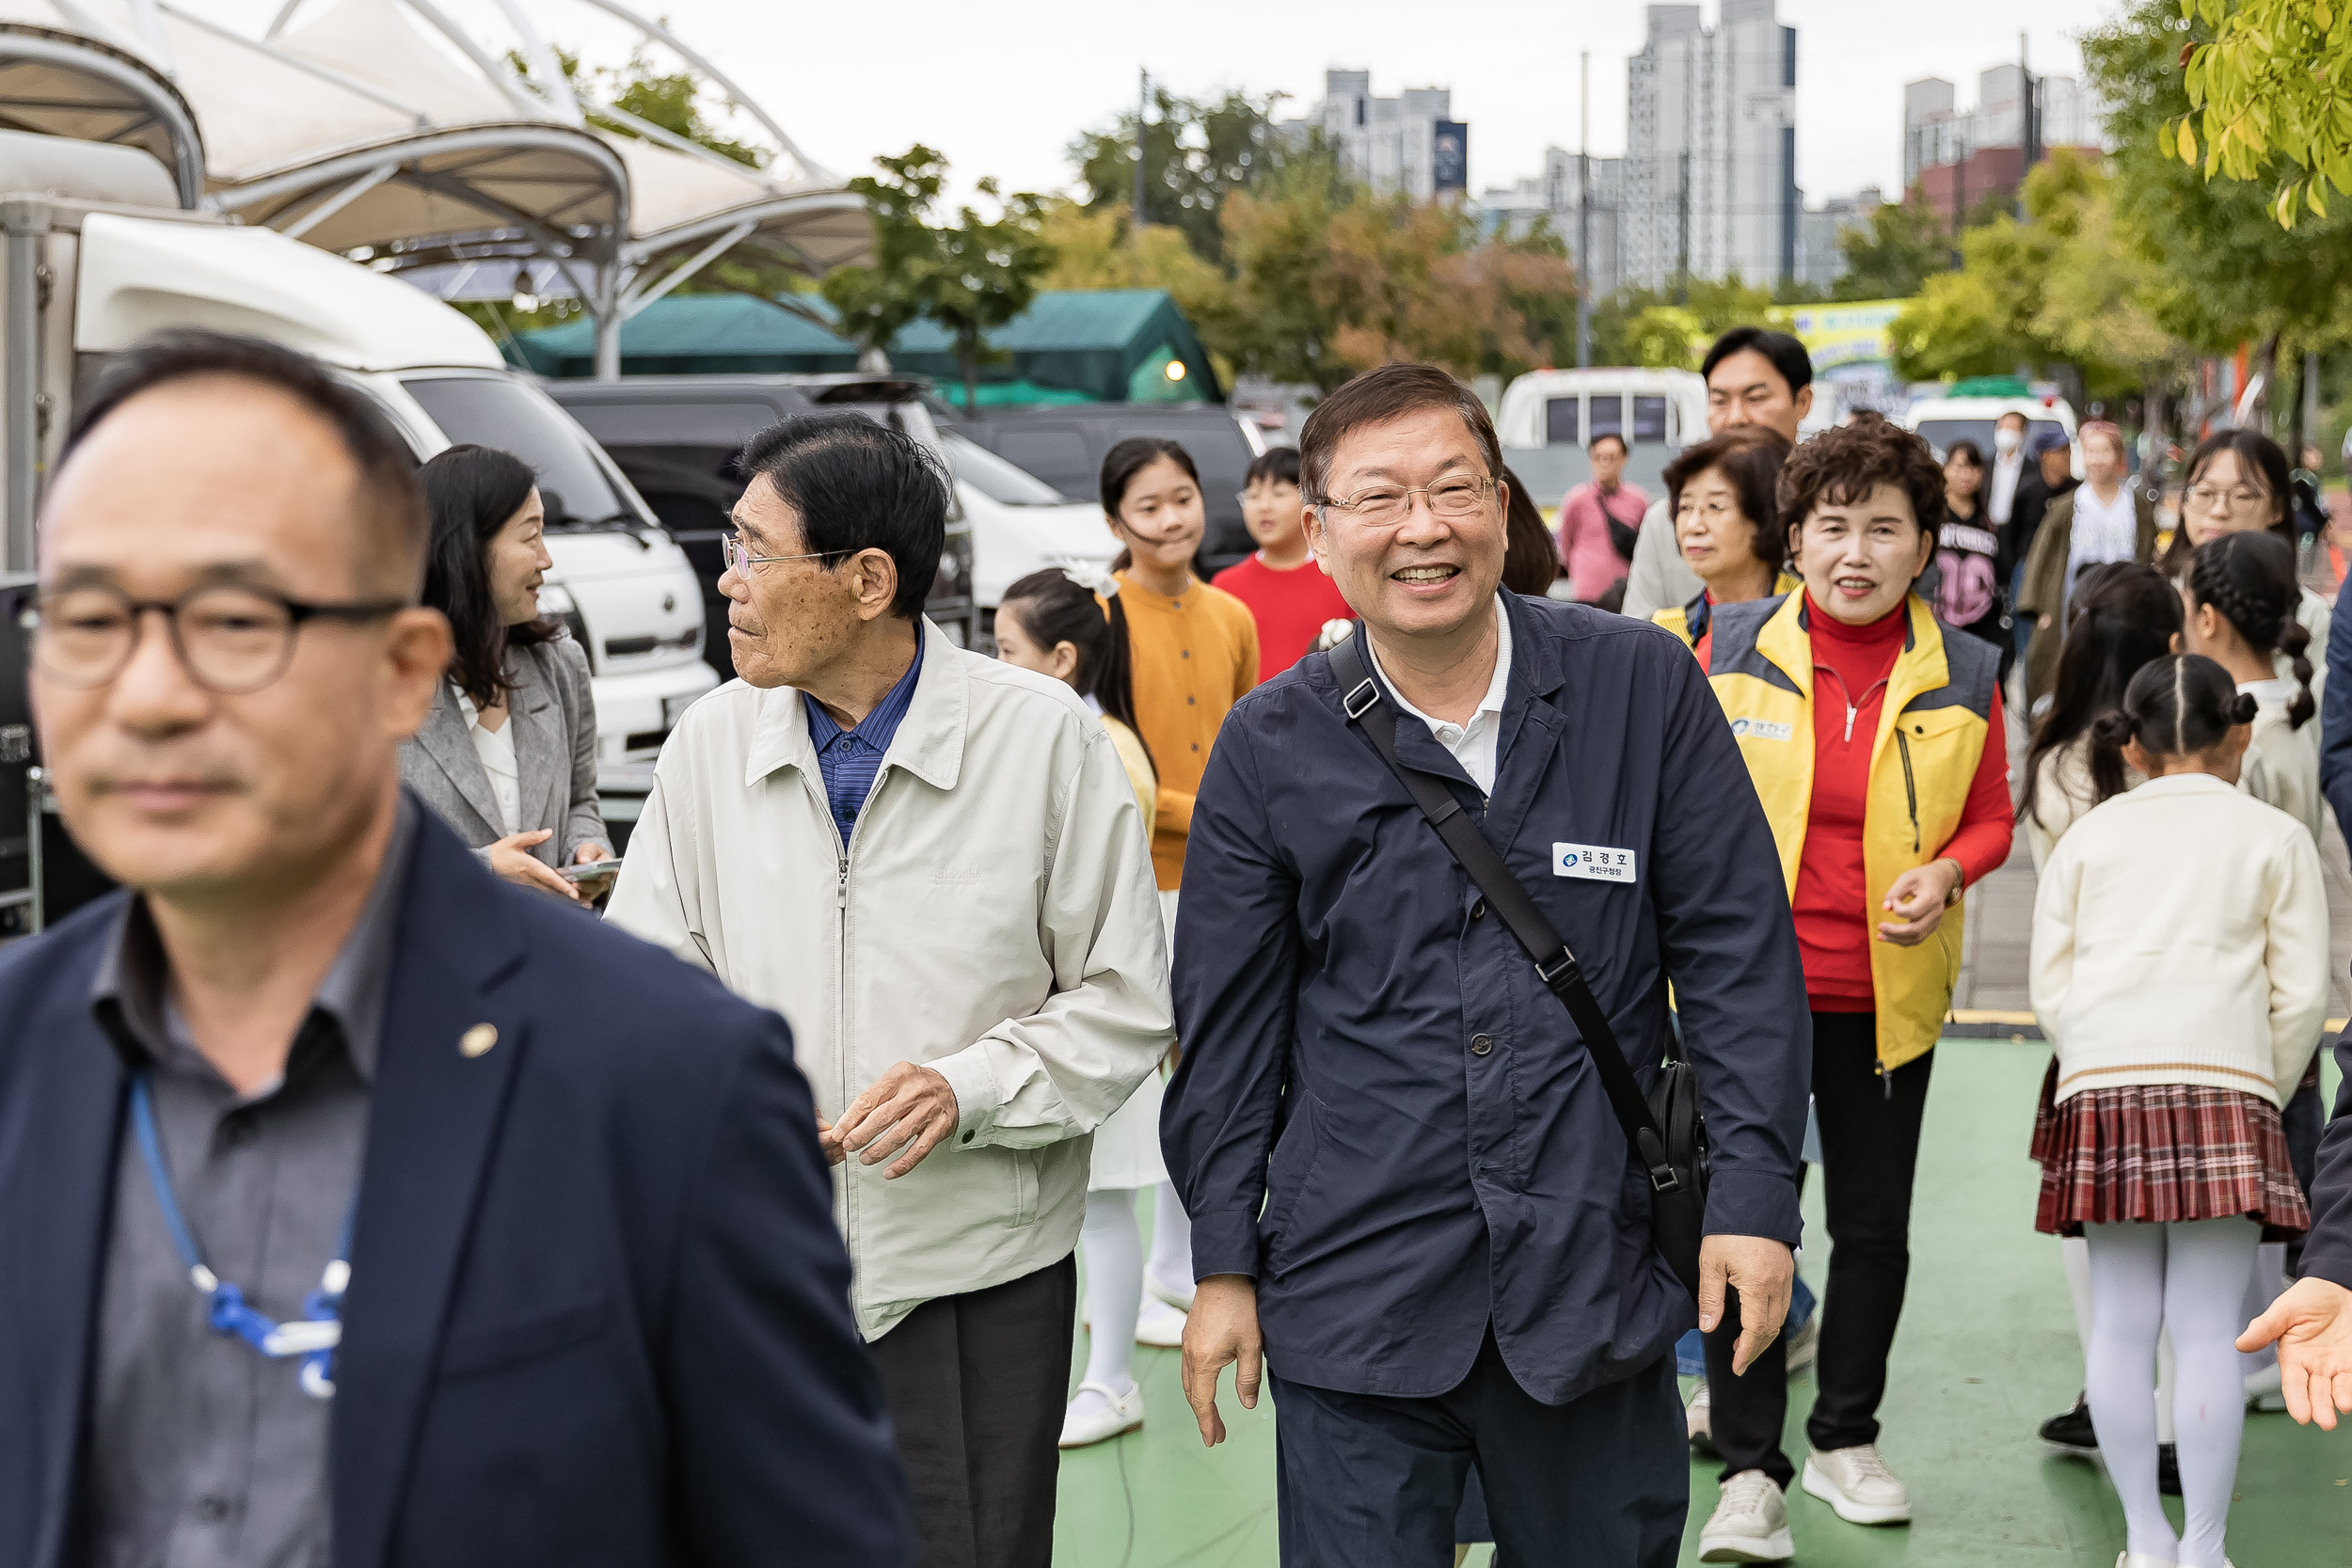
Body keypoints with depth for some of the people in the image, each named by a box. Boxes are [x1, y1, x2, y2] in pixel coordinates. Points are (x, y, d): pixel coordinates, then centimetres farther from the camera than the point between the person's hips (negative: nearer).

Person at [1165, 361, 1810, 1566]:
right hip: (1355, 1295, 0)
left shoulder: (1643, 688, -2)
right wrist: (1223, 1263, 6)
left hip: (1594, 1276, 0)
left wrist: (1753, 1193, -3)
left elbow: (1738, 956, 1)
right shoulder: (1271, 745, 0)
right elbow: (1228, 1019, 6)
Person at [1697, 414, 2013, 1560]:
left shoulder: (1962, 675, -1)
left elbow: (1989, 817, 8)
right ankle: (1751, 1470, 5)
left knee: (1874, 1227, 12)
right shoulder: (1735, 649, -3)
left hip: (1884, 994, 2)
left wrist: (1948, 872, -12)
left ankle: (1846, 1437, 31)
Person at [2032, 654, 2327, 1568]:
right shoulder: (2275, 838, 10)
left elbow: (2051, 991, 9)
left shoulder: (2090, 835, 15)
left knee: (2121, 1323, 5)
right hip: (2225, 1084, -2)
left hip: (2102, 1085, 2)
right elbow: (2301, 994, 3)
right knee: (2207, 1330, -3)